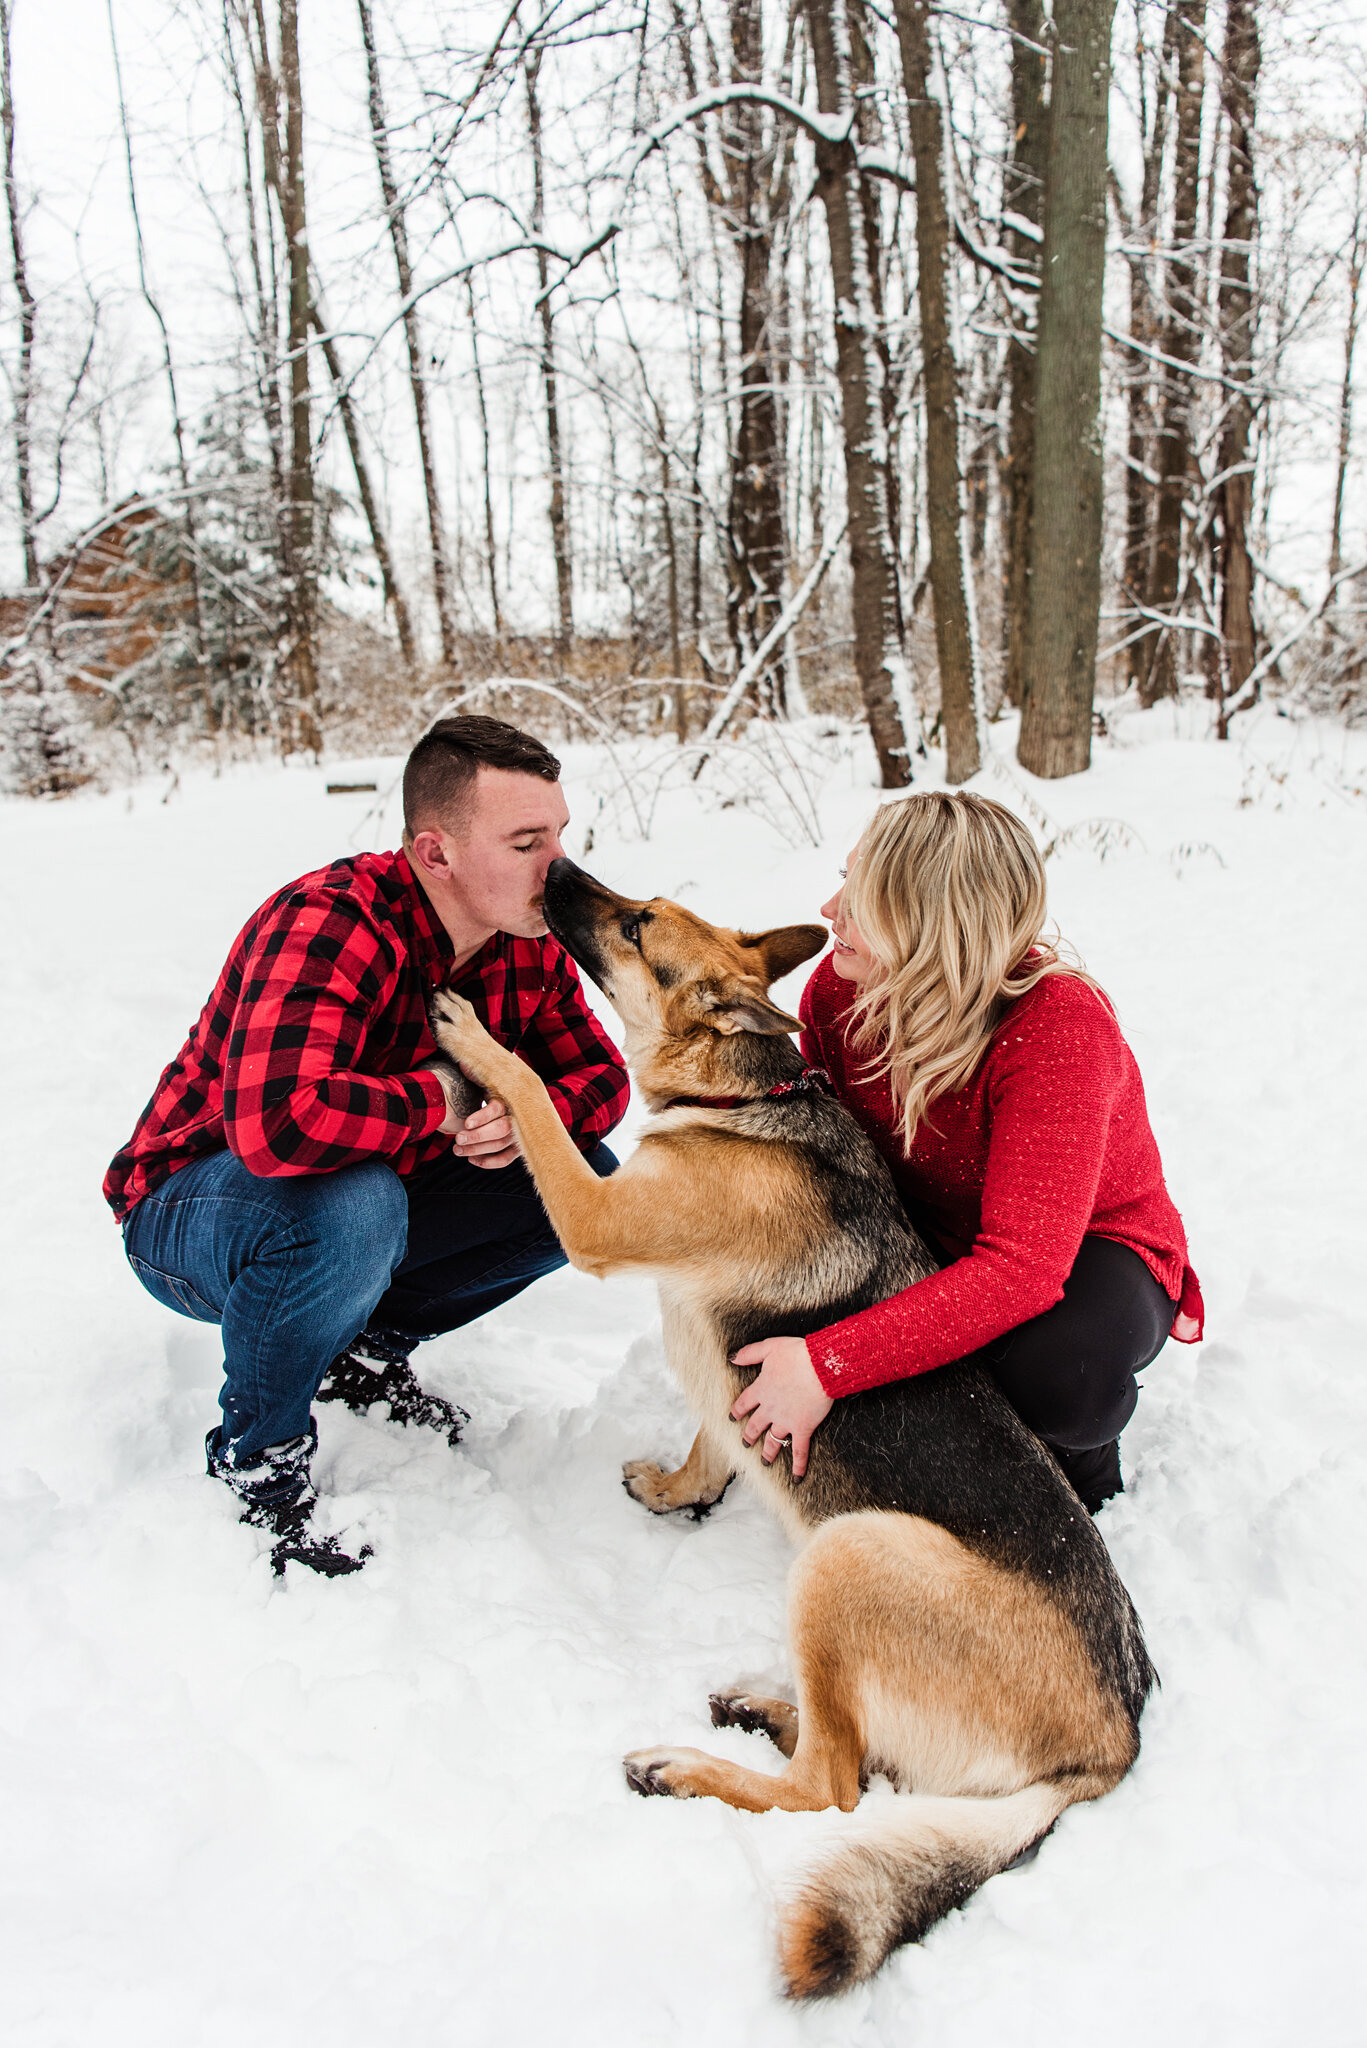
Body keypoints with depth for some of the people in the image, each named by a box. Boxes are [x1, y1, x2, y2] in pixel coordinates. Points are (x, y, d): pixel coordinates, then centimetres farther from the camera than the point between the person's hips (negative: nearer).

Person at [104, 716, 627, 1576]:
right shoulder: (331, 923, -33)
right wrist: (437, 1098, -31)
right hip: (190, 1206, -7)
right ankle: (258, 1457, -12)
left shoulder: (530, 942, -8)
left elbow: (599, 1074, 3)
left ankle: (369, 1347, 10)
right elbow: (278, 1123, -48)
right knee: (351, 1204, -41)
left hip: (374, 1197, 7)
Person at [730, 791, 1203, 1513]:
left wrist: (828, 1365, -45)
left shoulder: (1059, 1027, -36)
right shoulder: (837, 990, -17)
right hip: (933, 1240, 6)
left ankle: (1083, 1459, 2)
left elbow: (1022, 1267, -42)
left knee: (1054, 1375, -37)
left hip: (1091, 1245, -5)